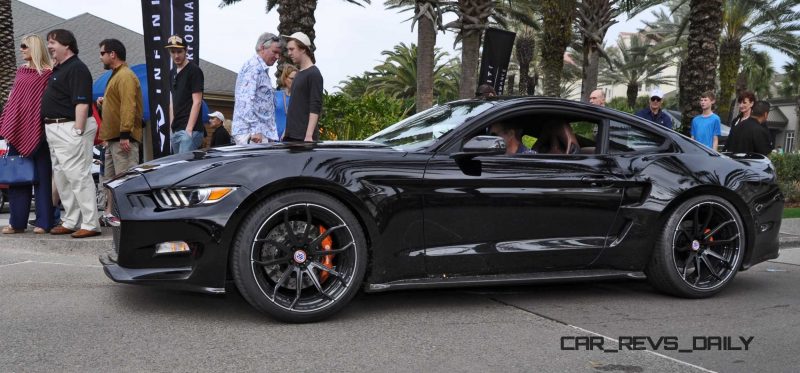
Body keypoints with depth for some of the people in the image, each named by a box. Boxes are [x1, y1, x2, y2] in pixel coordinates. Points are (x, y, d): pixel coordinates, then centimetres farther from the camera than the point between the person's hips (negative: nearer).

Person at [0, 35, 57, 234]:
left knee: (42, 176, 0)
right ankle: (17, 221, 14)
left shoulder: (48, 73, -4)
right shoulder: (21, 71, 15)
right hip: (17, 130, 7)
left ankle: (44, 222, 5)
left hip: (37, 130, -7)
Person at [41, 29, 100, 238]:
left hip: (70, 129, -11)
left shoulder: (77, 69, -13)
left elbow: (82, 103, -20)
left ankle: (90, 224, -6)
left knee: (78, 176, -10)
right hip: (54, 130, 11)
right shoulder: (58, 69, 19)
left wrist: (78, 130, -24)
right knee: (61, 177, 14)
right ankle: (71, 222, 22)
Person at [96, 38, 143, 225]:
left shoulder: (125, 76, -13)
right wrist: (104, 103, 12)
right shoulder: (116, 75, 21)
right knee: (111, 178, 15)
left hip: (122, 138, -11)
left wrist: (125, 134, -27)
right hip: (113, 137, 11)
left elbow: (128, 106, -22)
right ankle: (109, 213, 22)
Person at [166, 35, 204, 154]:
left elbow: (197, 102, -11)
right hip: (176, 131, 8)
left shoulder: (194, 71, -6)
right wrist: (171, 126, 13)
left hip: (190, 130, -8)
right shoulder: (172, 73, 17)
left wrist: (189, 129, -17)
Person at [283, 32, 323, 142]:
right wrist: (286, 131, 18)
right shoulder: (299, 74, 18)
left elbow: (315, 109, -15)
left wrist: (309, 136, -22)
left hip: (304, 137, -8)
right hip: (291, 136, 8)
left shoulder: (314, 74, -8)